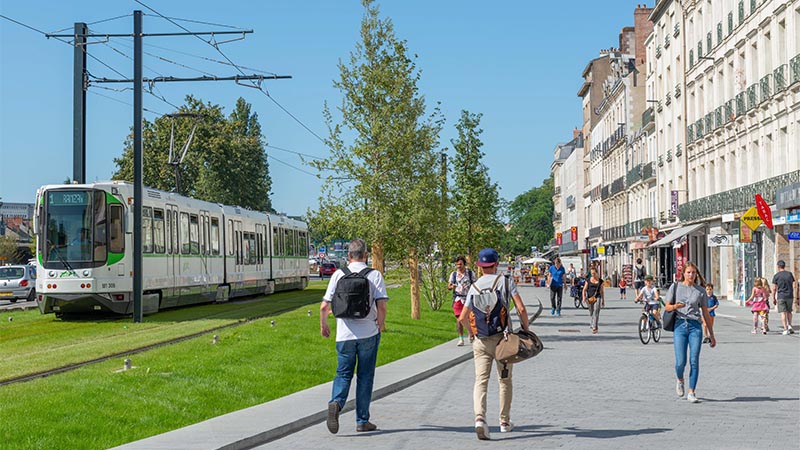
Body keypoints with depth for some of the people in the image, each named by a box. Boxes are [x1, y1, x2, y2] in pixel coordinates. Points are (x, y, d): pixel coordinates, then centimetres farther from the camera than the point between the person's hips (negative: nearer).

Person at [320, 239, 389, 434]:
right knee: (365, 376, 10)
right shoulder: (374, 275, -3)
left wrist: (323, 325, 17)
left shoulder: (338, 274, 1)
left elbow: (324, 307, -1)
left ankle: (336, 402, -17)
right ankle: (362, 421, 13)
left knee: (343, 373, 11)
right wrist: (381, 325, 7)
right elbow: (381, 306, -12)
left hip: (344, 334, 1)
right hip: (369, 333, -1)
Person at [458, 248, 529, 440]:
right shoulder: (505, 281, -2)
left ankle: (480, 417, -24)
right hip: (502, 338, -1)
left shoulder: (474, 286, 4)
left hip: (481, 341, 1)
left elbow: (463, 317, 2)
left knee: (480, 381, -3)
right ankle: (505, 422, 21)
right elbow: (521, 310, -10)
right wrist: (526, 330, 4)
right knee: (505, 380, 14)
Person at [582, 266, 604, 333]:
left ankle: (594, 328, -19)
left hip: (597, 297, -1)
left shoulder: (600, 281, 6)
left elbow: (602, 291, 12)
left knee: (596, 312, -16)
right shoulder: (588, 280, 5)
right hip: (589, 297, 1)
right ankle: (592, 324, 36)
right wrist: (584, 297, -13)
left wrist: (603, 301, 15)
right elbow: (584, 289, 4)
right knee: (591, 312, 12)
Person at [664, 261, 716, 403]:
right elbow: (666, 307, 8)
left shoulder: (700, 291, 8)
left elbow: (705, 313, 12)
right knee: (680, 362, -7)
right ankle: (680, 380, 26)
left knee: (694, 361, -6)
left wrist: (711, 335, 11)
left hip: (695, 327, 1)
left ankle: (691, 393, 2)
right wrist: (675, 306, -17)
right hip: (680, 326, -1)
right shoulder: (675, 287, 6)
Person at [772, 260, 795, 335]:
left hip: (781, 296, -3)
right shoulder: (790, 274, 5)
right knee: (789, 311, 19)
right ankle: (789, 325, 3)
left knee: (783, 313, -2)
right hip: (789, 296, 3)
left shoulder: (776, 276, -4)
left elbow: (774, 288, -4)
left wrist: (773, 298, 3)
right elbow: (793, 286, 10)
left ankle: (785, 329, -7)